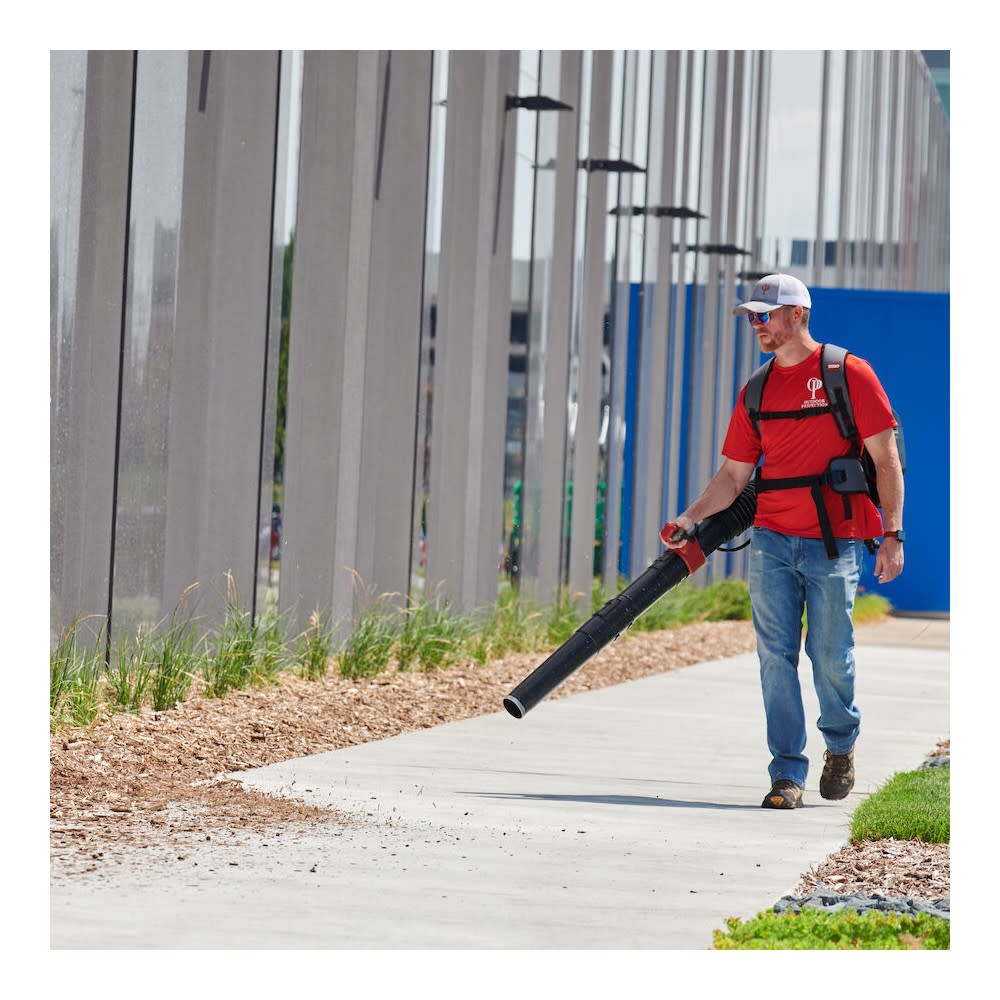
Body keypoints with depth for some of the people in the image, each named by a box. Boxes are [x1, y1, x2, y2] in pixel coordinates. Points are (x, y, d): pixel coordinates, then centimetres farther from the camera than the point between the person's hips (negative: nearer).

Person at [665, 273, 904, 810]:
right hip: (771, 542, 4)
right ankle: (787, 773, 3)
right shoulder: (757, 393, 13)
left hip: (836, 542, -4)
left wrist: (892, 534, -9)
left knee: (830, 655, 0)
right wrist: (693, 516, -3)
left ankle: (841, 744, 27)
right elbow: (734, 473, 13)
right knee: (776, 656, -1)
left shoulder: (849, 374, -2)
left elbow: (886, 459, -3)